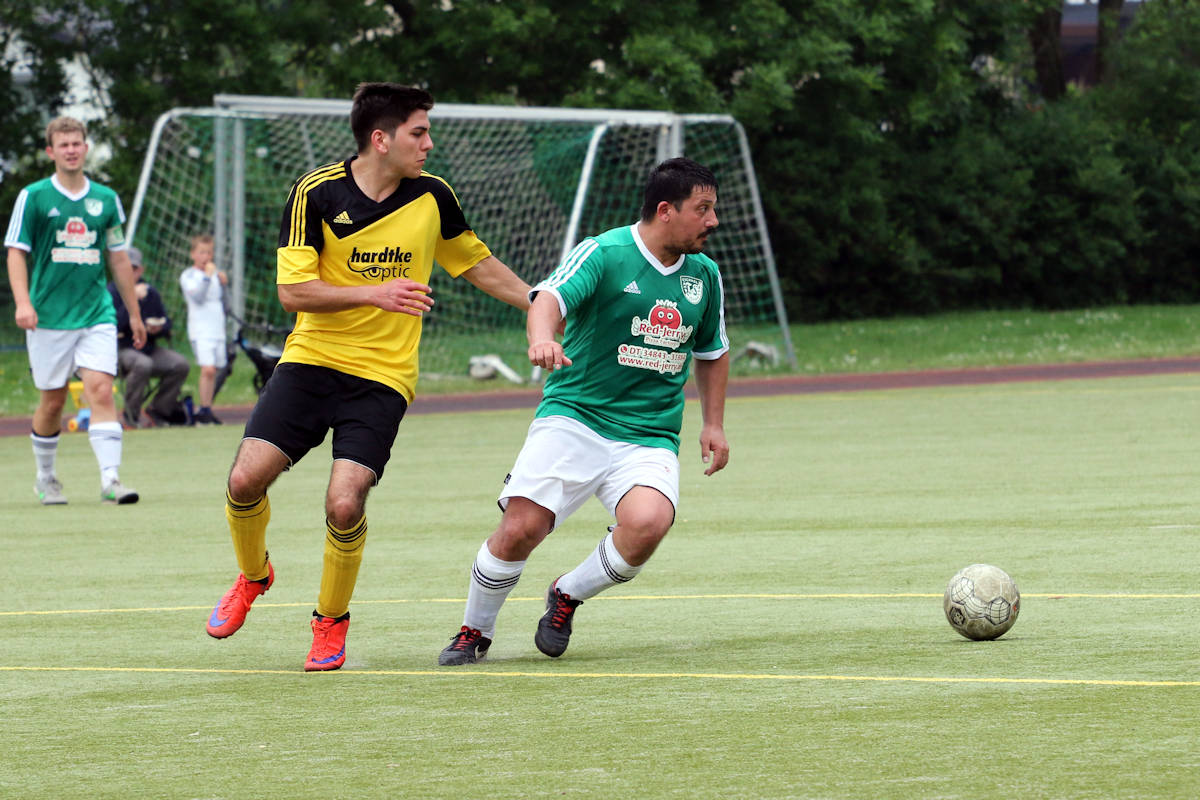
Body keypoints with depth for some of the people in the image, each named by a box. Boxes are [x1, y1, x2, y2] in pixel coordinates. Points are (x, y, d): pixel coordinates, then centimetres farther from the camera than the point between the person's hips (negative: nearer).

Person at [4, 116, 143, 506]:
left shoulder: (105, 199, 9)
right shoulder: (33, 197, 0)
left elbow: (119, 258, 16)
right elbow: (17, 253, -3)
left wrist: (134, 313, 17)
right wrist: (23, 302, -17)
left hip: (97, 314, 2)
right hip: (49, 316, -2)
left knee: (101, 390, -13)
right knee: (52, 401, 5)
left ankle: (110, 479, -17)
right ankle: (46, 478, 24)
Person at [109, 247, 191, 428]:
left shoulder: (151, 292, 10)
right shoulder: (113, 292, -7)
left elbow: (167, 324, 14)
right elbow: (115, 326, -22)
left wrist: (158, 328, -10)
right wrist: (132, 299, -25)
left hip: (149, 348, 6)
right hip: (122, 350, -6)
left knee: (181, 364, -15)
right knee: (142, 364, -37)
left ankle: (158, 409, 2)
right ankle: (130, 415, -20)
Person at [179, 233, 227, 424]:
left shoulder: (216, 273, 16)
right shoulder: (188, 275, -2)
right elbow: (197, 296, -17)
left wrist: (223, 283, 7)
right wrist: (207, 276, -20)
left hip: (217, 328, 6)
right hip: (200, 330, -6)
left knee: (213, 371, 5)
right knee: (208, 369, -19)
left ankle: (206, 411, 11)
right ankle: (205, 410, -14)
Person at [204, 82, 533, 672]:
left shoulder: (433, 196, 0)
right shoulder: (315, 193, -9)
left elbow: (477, 264, 18)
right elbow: (292, 291, -13)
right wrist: (374, 293, -23)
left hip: (383, 375, 0)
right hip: (310, 359, 0)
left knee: (344, 504, -17)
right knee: (246, 479, -13)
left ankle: (331, 621, 10)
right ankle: (253, 576, 21)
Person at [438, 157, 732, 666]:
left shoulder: (704, 274, 10)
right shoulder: (603, 254, -8)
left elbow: (712, 351, 27)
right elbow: (549, 299, -26)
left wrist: (713, 424, 18)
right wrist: (542, 338, -48)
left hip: (650, 438, 3)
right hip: (573, 418, -3)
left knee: (646, 524, -26)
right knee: (521, 528, -18)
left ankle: (568, 596, 3)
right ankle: (474, 632, 11)